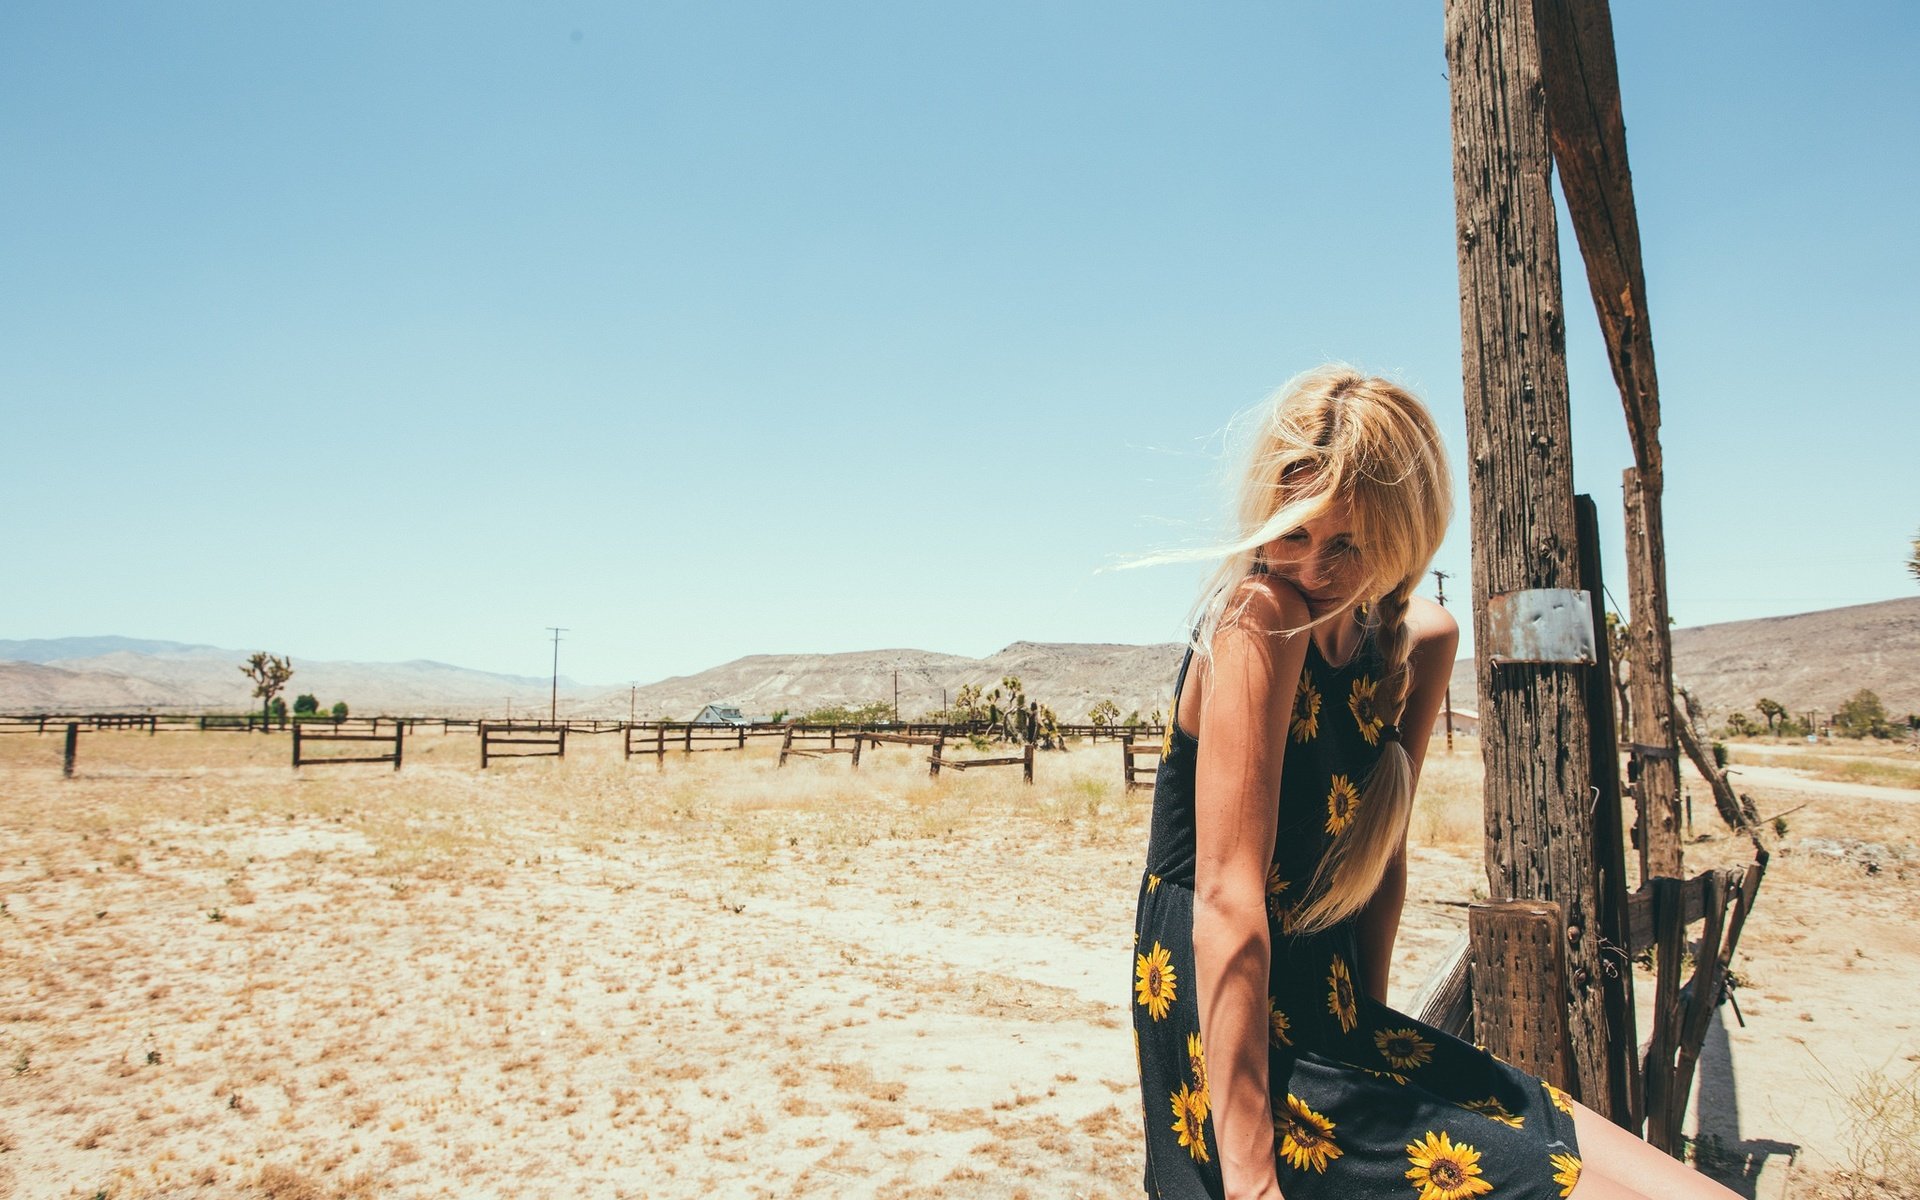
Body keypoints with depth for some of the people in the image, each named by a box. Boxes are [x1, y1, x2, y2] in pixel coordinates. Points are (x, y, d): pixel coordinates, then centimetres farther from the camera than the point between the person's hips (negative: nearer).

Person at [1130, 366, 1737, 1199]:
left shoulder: (1419, 644, 4)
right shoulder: (1260, 614, -20)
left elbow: (1378, 854, 11)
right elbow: (1226, 898, -24)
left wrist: (1369, 1031, 8)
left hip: (1329, 1022, 7)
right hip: (1240, 1053, -7)